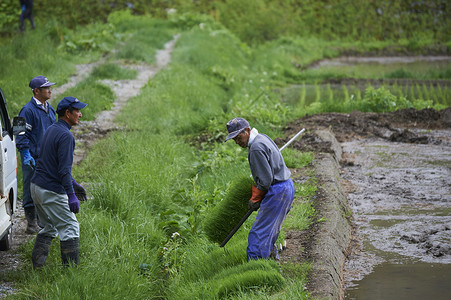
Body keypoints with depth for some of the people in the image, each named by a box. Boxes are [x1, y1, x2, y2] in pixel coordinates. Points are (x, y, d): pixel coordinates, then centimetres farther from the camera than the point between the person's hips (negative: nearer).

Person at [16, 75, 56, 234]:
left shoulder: (49, 109, 14)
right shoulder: (28, 110, -11)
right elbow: (22, 135, -12)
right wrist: (26, 155, -18)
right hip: (32, 158, -7)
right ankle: (31, 222, 3)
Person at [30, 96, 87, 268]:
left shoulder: (50, 130, 14)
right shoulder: (65, 135, -16)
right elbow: (64, 169, -22)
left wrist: (73, 183, 24)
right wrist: (71, 195, -23)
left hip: (36, 187, 9)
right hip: (51, 192, -9)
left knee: (50, 227, 19)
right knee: (70, 227, -2)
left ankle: (36, 266, 15)